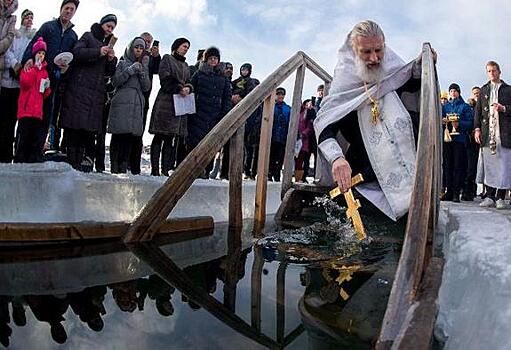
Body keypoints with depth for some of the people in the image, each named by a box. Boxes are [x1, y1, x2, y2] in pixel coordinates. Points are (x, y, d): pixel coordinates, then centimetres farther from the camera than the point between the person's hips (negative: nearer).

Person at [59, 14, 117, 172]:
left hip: (96, 92, 5)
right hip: (79, 89, -5)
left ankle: (86, 164, -2)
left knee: (91, 129, -2)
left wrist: (111, 60, 2)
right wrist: (98, 52, -16)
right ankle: (72, 163, -10)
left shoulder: (107, 44, 26)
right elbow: (77, 52, -9)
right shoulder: (88, 37, 10)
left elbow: (109, 72, 21)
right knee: (75, 127, -9)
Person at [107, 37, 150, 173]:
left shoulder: (144, 66, 23)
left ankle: (123, 167, -2)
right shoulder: (123, 63, 12)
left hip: (137, 106, 3)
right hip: (121, 104, -3)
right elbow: (115, 82, -1)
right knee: (118, 136, -10)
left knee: (131, 137, -5)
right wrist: (130, 70, -8)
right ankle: (114, 168, -8)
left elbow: (146, 87, 10)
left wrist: (142, 71, -2)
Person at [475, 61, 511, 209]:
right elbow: (478, 110, 14)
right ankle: (490, 197, 6)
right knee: (488, 165, 1)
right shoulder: (483, 90, 19)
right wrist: (477, 128, 3)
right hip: (487, 133, 2)